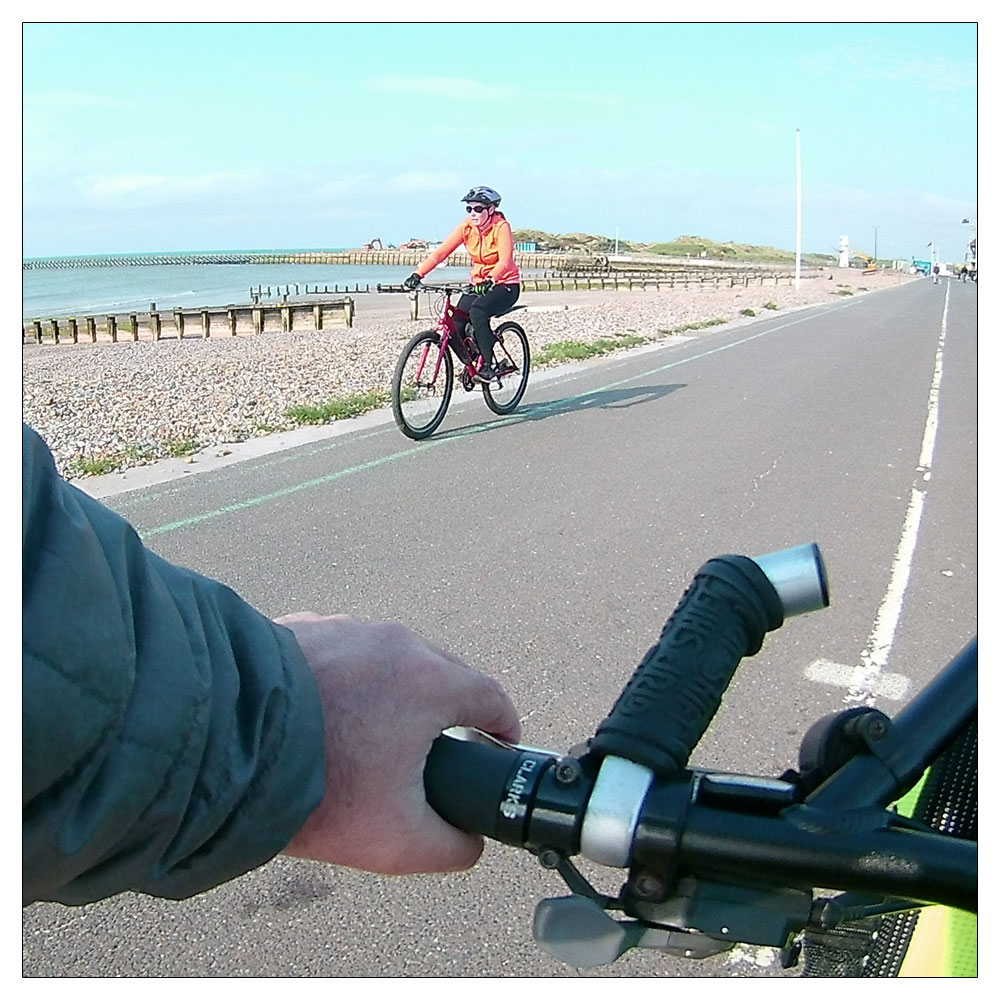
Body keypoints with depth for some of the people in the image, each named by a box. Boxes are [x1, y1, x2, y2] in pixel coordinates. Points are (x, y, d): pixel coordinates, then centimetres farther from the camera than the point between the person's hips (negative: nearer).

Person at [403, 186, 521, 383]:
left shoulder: (501, 227, -16)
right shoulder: (467, 227, -4)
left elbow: (504, 261, -30)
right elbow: (441, 252, -13)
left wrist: (490, 281, -50)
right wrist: (418, 274, -26)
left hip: (504, 285, -5)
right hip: (478, 284, 5)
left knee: (477, 310, -34)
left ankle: (488, 365, -22)